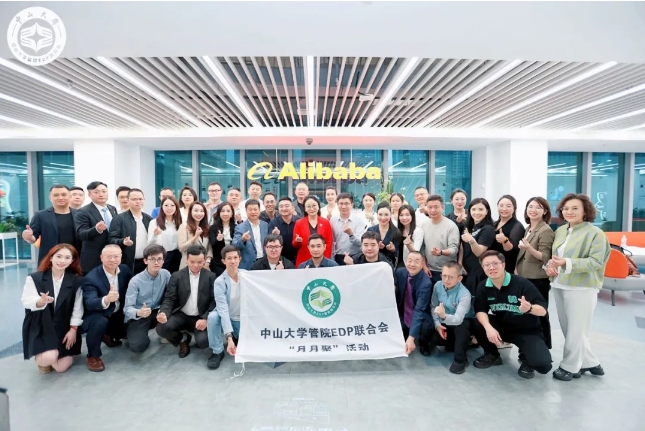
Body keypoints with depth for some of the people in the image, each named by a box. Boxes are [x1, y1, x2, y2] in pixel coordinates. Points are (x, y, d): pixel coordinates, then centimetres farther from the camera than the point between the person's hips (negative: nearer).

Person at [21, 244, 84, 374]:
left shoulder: (76, 281, -4)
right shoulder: (34, 278, -8)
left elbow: (77, 308, -4)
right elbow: (26, 301, -17)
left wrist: (73, 329, -8)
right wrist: (41, 301, -39)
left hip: (64, 328, 2)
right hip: (40, 326, -2)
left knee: (61, 367, -1)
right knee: (49, 358, -25)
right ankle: (41, 358, 15)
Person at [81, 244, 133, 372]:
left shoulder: (125, 269, -7)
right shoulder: (91, 278, -23)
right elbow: (89, 304, -37)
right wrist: (106, 300, -58)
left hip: (118, 315, 6)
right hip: (96, 316, -6)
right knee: (100, 322, -35)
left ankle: (109, 335, 24)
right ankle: (93, 355, -9)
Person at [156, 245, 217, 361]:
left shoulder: (211, 277, -3)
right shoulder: (176, 276, 0)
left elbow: (214, 301, -5)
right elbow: (169, 299, -4)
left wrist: (205, 319, -20)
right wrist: (163, 313, -26)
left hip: (201, 318, -1)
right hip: (181, 315, 2)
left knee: (203, 341, -26)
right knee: (161, 328, -26)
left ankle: (197, 338, 15)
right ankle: (183, 339, 7)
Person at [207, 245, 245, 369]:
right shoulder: (219, 282, -21)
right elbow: (223, 309, -29)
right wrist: (229, 337, -37)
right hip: (228, 319, -2)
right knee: (213, 317, -32)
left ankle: (240, 338, 20)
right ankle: (217, 352, -10)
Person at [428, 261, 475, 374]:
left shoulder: (464, 294, -32)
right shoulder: (438, 286, -16)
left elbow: (458, 319, -43)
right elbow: (433, 307, -6)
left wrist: (444, 316, -62)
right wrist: (437, 324, -18)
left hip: (464, 322, -5)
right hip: (446, 322, 6)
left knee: (462, 326, -37)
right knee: (432, 337, -11)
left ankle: (460, 359, -17)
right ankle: (452, 343, 22)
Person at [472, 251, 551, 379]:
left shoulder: (522, 283, -22)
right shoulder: (483, 287, -10)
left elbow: (543, 310, -20)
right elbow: (480, 310, -13)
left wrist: (529, 308, -44)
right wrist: (488, 328, -33)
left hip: (527, 331, -3)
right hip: (502, 327, 3)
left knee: (543, 364, -26)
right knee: (478, 326, -24)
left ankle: (525, 358, 13)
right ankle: (492, 355, 6)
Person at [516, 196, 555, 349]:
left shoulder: (546, 230, -12)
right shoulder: (528, 229, 11)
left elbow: (545, 258, -17)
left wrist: (529, 248, -33)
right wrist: (517, 269, 15)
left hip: (538, 280, -8)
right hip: (524, 278, 8)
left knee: (539, 316, 1)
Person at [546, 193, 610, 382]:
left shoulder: (595, 233, -9)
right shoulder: (560, 230, 10)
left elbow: (596, 262, -17)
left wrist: (567, 263, -27)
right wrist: (550, 264, -3)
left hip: (582, 288, -7)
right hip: (559, 286, 7)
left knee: (576, 330, 4)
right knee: (568, 329, 14)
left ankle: (569, 367, 20)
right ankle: (588, 362, 32)